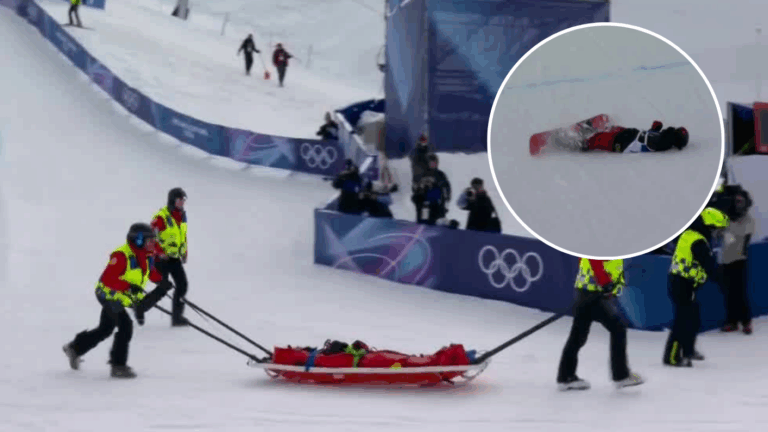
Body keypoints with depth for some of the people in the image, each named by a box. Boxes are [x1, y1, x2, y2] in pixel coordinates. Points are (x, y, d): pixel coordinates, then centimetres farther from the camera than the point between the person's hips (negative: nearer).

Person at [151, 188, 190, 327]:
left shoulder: (182, 215, 6)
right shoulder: (161, 216, -19)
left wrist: (184, 252, 15)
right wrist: (159, 252, -22)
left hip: (175, 257, 7)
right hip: (161, 258, -7)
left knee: (182, 284, -2)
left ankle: (177, 316, 4)